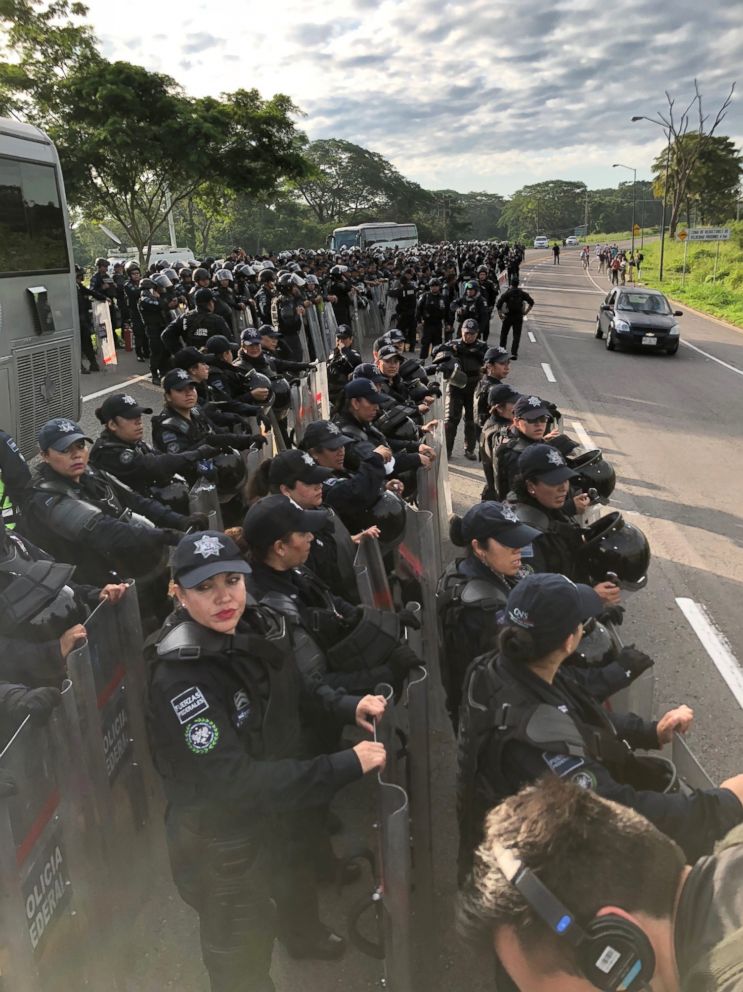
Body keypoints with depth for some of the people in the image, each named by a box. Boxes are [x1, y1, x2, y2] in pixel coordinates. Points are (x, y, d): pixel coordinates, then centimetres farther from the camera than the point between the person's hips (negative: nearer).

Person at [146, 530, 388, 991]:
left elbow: (298, 696, 5)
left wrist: (351, 707, -14)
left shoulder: (255, 630, -11)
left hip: (274, 813, 7)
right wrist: (347, 764, -35)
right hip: (220, 844, -7)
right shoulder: (179, 680, -33)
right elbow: (231, 781, -35)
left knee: (289, 883, 35)